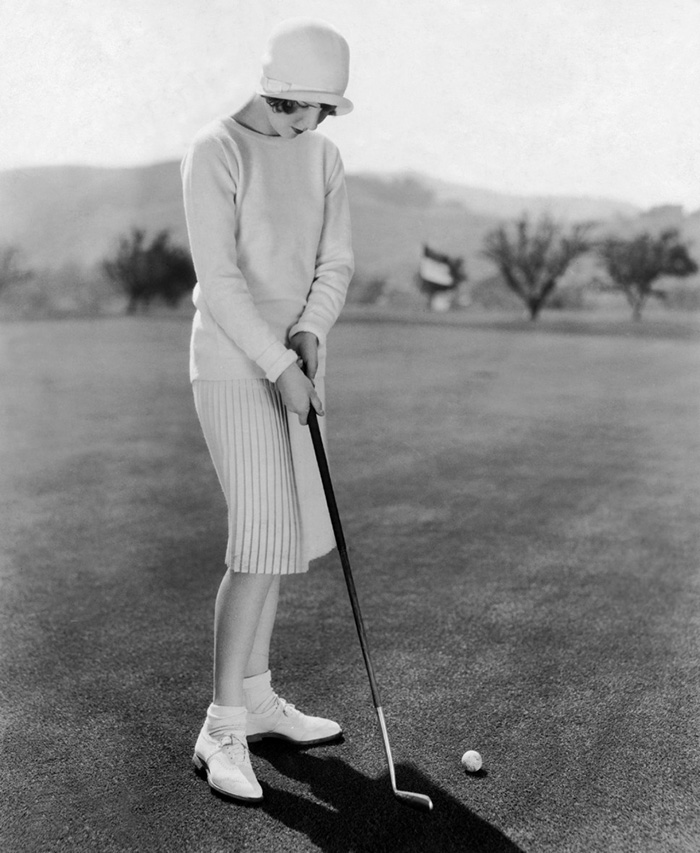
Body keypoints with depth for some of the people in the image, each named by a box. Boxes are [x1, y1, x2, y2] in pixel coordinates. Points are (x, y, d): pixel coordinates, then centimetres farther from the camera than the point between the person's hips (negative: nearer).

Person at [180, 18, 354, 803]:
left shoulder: (323, 158, 10)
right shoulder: (213, 152, -12)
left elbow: (335, 264, 3)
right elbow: (218, 277, -20)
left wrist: (310, 336, -16)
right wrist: (280, 366, -24)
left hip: (289, 369, 8)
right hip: (234, 371, -8)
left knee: (278, 533, 10)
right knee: (264, 541, -15)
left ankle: (254, 699, 23)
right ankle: (221, 732, -5)